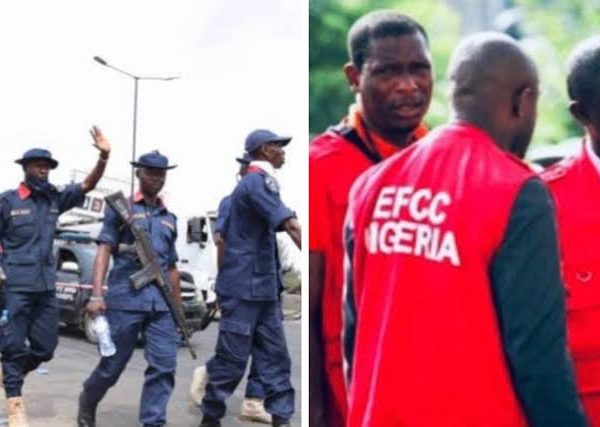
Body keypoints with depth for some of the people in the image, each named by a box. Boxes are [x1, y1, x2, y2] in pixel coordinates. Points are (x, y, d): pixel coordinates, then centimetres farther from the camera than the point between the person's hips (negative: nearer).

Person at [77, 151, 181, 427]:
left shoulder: (169, 218, 19)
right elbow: (104, 251, -4)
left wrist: (179, 309, 21)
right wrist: (96, 294, -16)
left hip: (161, 302, 4)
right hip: (125, 297, -4)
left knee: (164, 365, -8)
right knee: (113, 365, 4)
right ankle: (87, 403, 31)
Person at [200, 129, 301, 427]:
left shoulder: (255, 183, 17)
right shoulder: (258, 182, -13)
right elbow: (290, 226, -24)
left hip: (263, 288, 9)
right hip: (244, 288, -9)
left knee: (275, 357, 4)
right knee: (232, 359, -2)